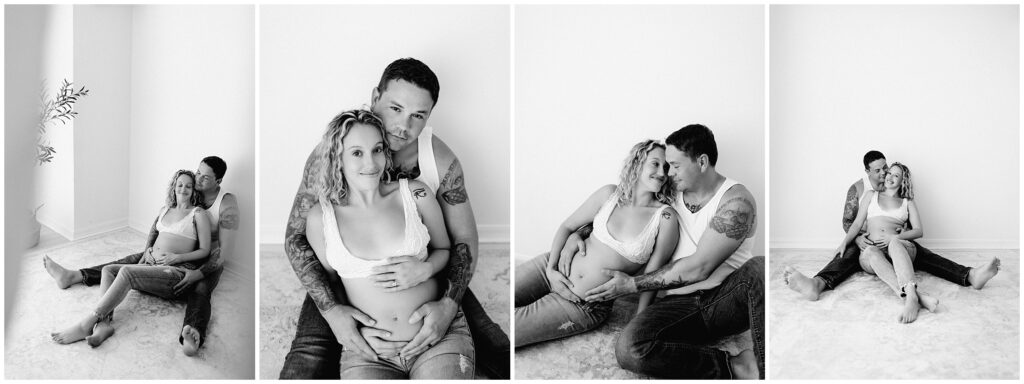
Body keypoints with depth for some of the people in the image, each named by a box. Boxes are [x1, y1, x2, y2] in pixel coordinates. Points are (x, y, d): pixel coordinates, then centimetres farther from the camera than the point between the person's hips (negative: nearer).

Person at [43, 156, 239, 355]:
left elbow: (225, 249, -24)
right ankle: (72, 276, 0)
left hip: (207, 262, -7)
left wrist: (199, 273, -33)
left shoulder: (227, 204, -20)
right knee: (131, 261, -2)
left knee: (200, 291, -37)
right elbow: (159, 221, 8)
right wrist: (149, 249, -6)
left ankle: (193, 337, -68)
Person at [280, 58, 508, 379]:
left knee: (497, 353, -6)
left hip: (421, 269, 1)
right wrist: (331, 310, -28)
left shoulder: (442, 161, -18)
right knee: (303, 371, -18)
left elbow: (464, 241, -9)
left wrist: (449, 304, -28)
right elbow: (296, 237, -15)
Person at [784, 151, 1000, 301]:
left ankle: (970, 276, -45)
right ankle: (817, 285, -65)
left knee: (924, 255, -23)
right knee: (847, 256, -33)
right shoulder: (857, 189, -2)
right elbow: (847, 221, -2)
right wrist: (857, 238, -24)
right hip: (865, 241, -3)